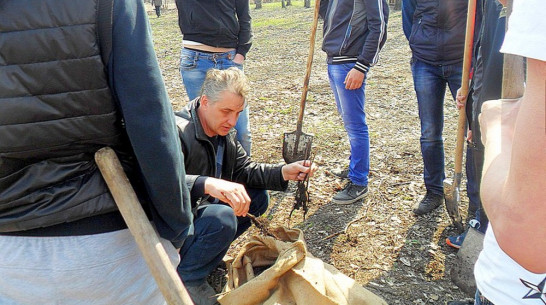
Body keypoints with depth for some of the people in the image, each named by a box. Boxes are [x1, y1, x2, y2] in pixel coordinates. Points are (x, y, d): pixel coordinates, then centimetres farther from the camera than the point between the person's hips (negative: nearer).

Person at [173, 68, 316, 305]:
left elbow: (244, 169, 7)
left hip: (201, 207, 9)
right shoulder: (177, 132, -27)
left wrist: (283, 173, -9)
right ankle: (186, 277, -8)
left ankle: (207, 252, 9)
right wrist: (206, 184, -57)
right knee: (222, 218, -34)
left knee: (258, 198, 5)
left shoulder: (225, 133, 1)